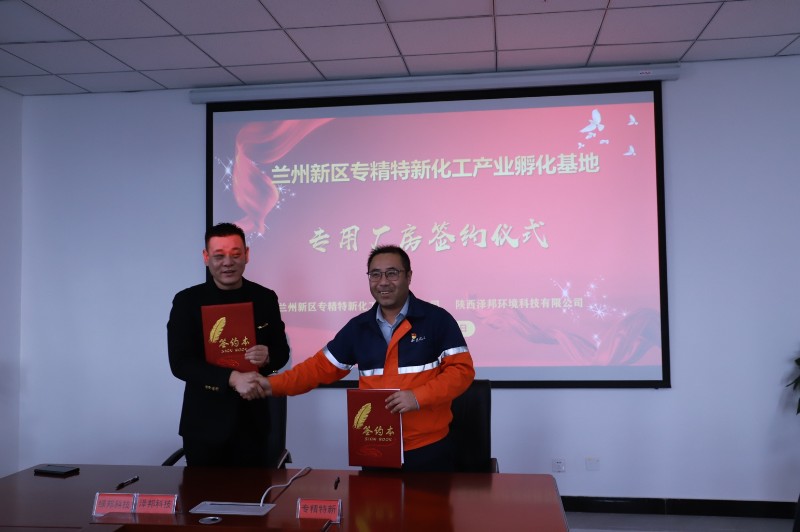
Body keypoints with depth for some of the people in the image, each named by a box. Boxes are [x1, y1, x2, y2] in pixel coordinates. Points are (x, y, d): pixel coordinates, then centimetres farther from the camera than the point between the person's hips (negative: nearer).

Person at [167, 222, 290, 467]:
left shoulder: (265, 298, 1)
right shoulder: (187, 301, -5)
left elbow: (282, 351, 10)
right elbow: (179, 363, -12)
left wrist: (267, 357, -15)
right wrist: (232, 378, -25)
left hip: (252, 421, 2)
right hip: (205, 424, -1)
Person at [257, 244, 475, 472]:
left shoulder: (437, 319, -5)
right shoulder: (358, 327, 6)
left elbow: (462, 369, -8)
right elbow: (322, 366, 8)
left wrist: (418, 396, -21)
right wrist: (274, 384, -5)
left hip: (429, 448, -3)